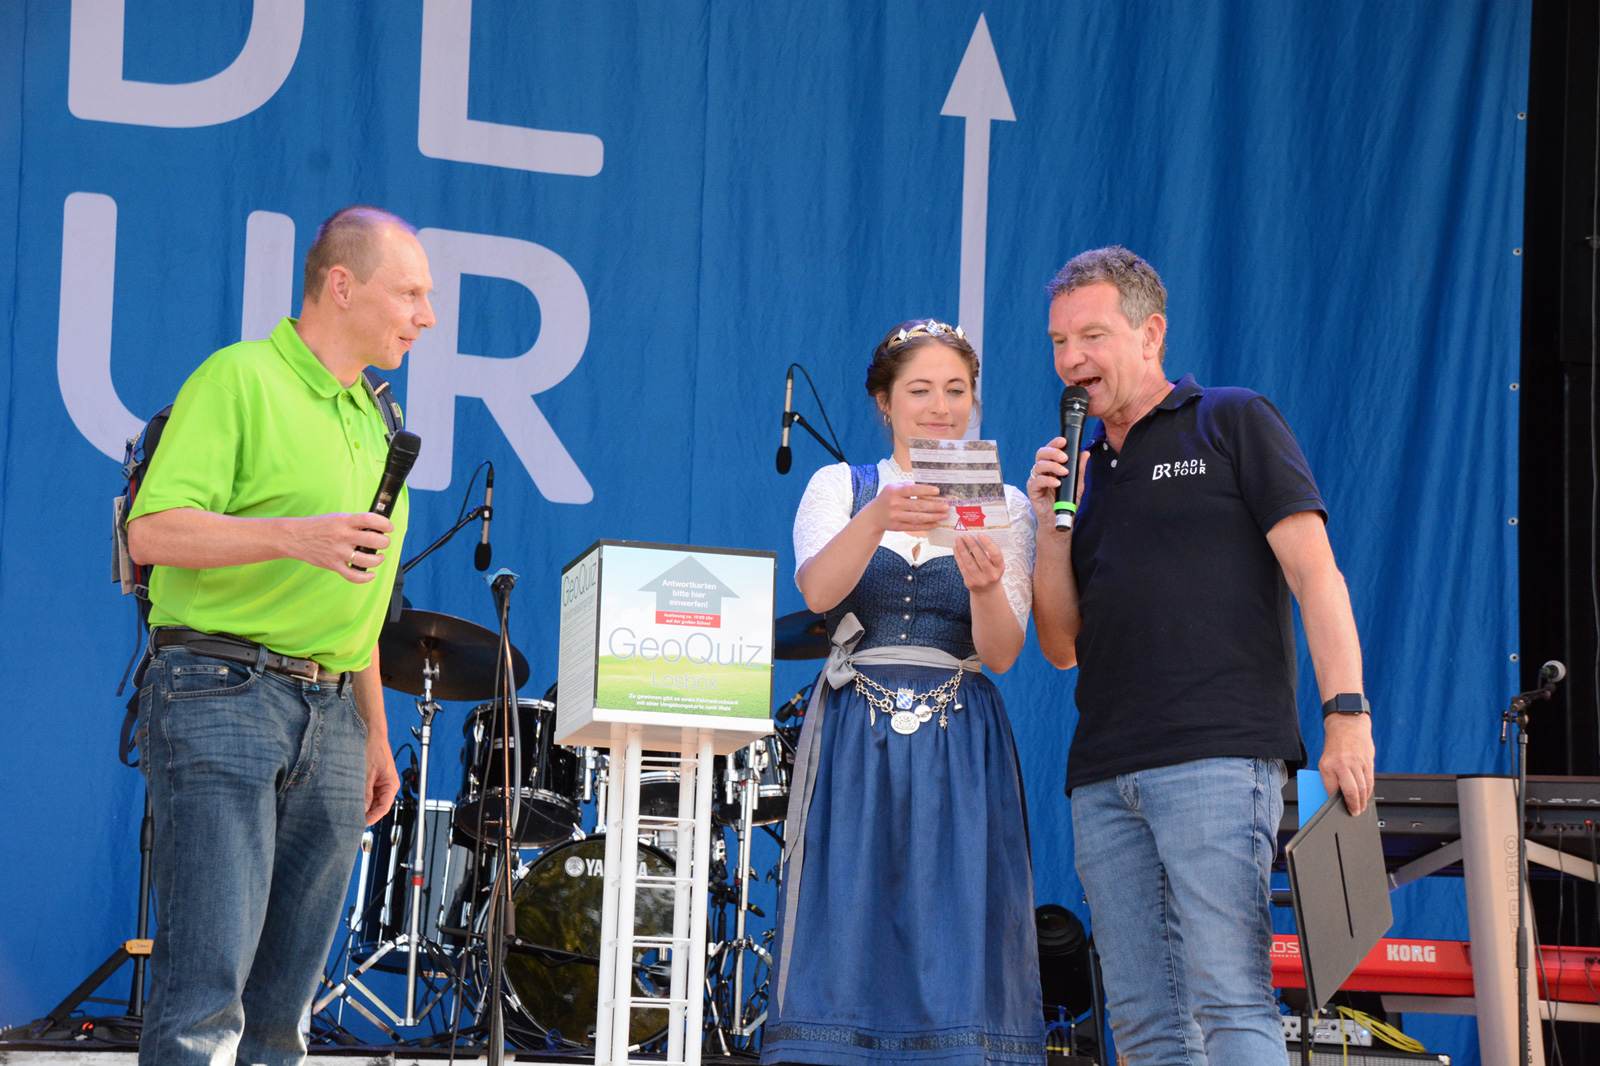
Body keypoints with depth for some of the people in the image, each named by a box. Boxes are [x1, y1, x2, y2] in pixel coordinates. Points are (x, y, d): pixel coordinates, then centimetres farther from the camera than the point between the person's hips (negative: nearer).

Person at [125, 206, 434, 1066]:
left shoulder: (371, 421, 20)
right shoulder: (239, 379, -5)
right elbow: (153, 532, -15)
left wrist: (374, 733, 23)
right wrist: (295, 534, -25)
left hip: (331, 713, 8)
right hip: (220, 696, -8)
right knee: (207, 987, -14)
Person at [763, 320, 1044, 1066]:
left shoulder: (1001, 507, 9)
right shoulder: (840, 488, 8)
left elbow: (1001, 653, -4)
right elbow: (816, 590, -13)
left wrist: (985, 585, -25)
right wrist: (880, 518, -31)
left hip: (958, 751, 0)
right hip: (855, 743, 0)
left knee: (955, 944, -6)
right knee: (845, 939, -5)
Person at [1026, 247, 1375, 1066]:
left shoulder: (1233, 424, 7)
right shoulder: (1081, 468, 22)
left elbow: (1314, 572, -2)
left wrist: (1346, 712, -14)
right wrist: (1051, 524, 5)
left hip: (1219, 758, -6)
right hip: (1104, 776, 6)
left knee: (1228, 999, -15)